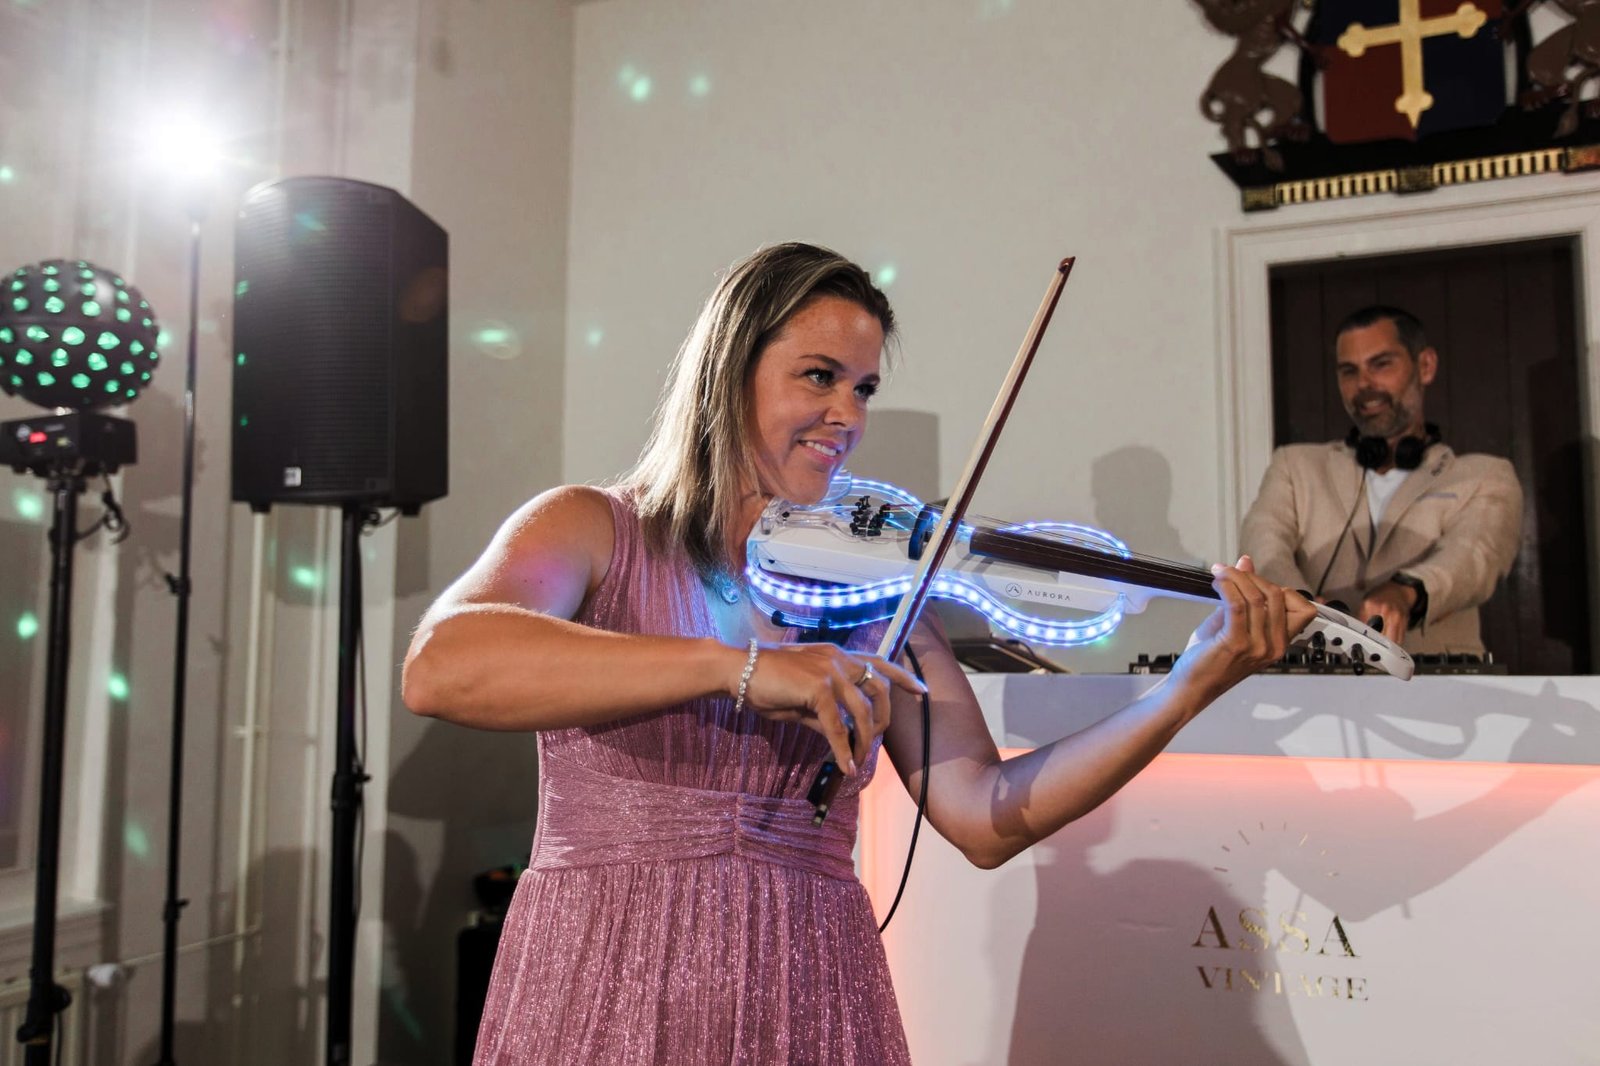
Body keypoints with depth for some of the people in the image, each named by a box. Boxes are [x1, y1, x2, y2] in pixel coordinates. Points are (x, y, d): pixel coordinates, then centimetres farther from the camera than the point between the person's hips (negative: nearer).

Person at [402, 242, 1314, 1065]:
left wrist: (1195, 685, -15)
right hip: (598, 992, -1)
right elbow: (439, 666, -23)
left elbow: (985, 817, -5)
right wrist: (735, 665, -31)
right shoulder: (594, 531, -3)